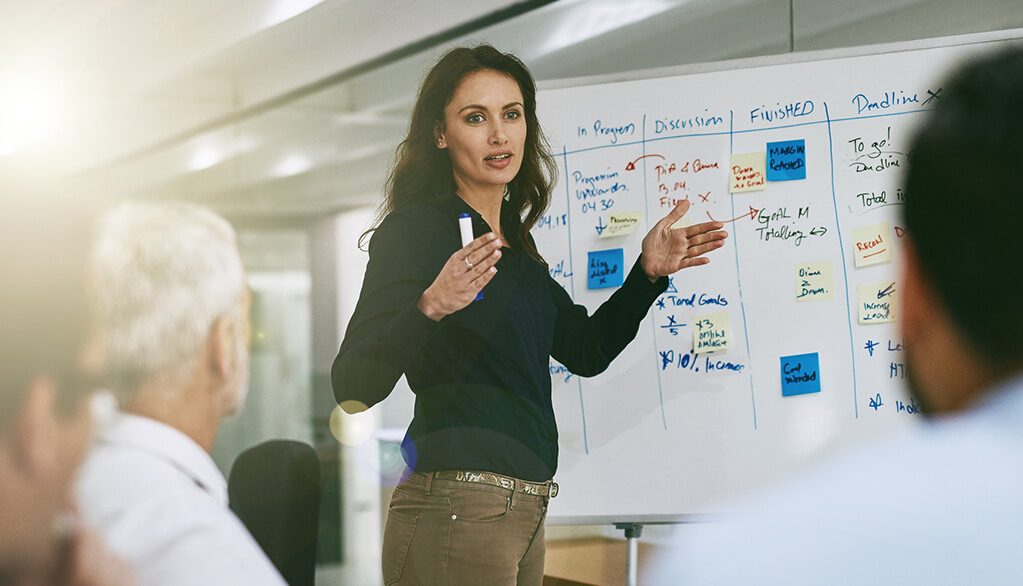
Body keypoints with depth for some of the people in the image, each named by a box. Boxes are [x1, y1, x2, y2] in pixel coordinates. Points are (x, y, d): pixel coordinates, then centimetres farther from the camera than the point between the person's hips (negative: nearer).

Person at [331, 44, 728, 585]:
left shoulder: (515, 245, 15)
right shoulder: (414, 231, -9)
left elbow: (585, 350, 22)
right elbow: (352, 388, -18)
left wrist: (648, 273, 11)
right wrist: (430, 307, -33)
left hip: (524, 516, 8)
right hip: (456, 514, -8)